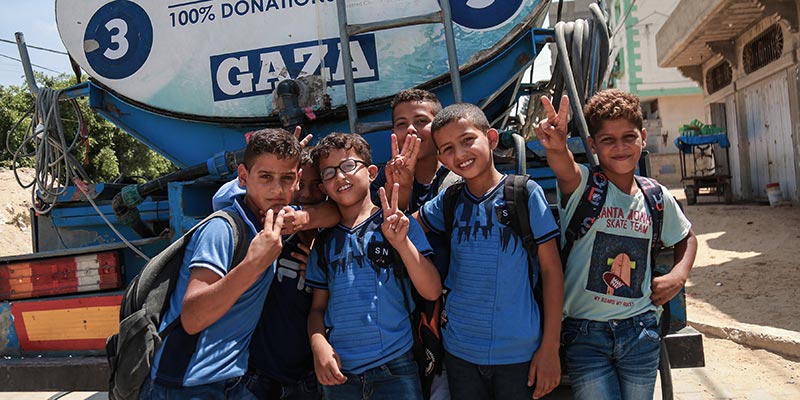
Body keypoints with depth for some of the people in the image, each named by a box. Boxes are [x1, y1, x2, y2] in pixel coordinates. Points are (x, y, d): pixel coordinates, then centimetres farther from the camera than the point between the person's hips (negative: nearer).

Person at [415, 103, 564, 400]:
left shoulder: (525, 192, -8)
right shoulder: (448, 201, 3)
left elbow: (551, 269, -7)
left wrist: (550, 348, -9)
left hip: (519, 353, -3)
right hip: (459, 352, 4)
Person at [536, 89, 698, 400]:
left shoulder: (657, 197, 5)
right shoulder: (582, 185, -9)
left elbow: (687, 237, 23)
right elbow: (565, 168, -33)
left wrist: (679, 275, 4)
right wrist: (557, 147, -56)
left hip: (640, 332, 4)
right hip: (585, 333, -4)